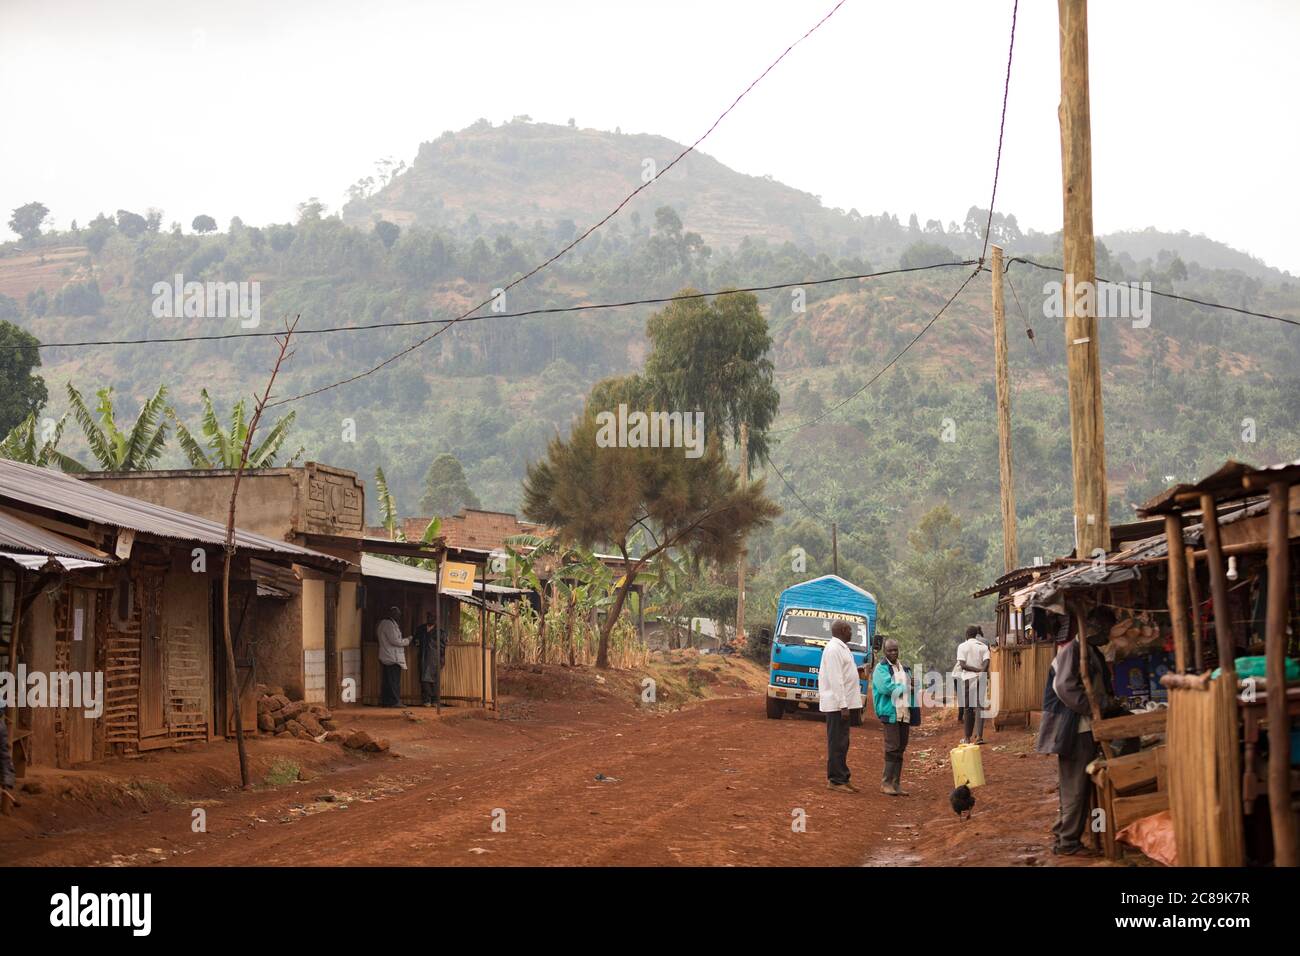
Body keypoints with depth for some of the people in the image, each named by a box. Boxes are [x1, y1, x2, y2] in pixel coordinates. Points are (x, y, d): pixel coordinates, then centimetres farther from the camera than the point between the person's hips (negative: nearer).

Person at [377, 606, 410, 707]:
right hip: (393, 658, -10)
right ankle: (394, 701, -8)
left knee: (387, 681, 12)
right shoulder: (389, 625, -14)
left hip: (386, 657, 10)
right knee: (394, 680, -8)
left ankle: (385, 701, 14)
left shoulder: (383, 623, 18)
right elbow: (395, 640, -18)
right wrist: (407, 640, -7)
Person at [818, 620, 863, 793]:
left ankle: (842, 778, 19)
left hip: (844, 703, 10)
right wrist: (843, 705, -23)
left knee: (841, 744, 13)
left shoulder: (840, 648, 17)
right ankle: (836, 780, -4)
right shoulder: (834, 649, -15)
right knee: (837, 743, -7)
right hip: (837, 704, -10)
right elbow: (835, 680, -21)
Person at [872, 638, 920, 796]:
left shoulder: (903, 669, 19)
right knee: (892, 748, -10)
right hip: (890, 712, -7)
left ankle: (896, 783, 10)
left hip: (905, 713, 7)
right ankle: (886, 783, -5)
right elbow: (886, 687, -16)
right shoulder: (881, 668, -3)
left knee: (900, 749, 6)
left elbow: (911, 688, 22)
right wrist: (905, 688, -6)